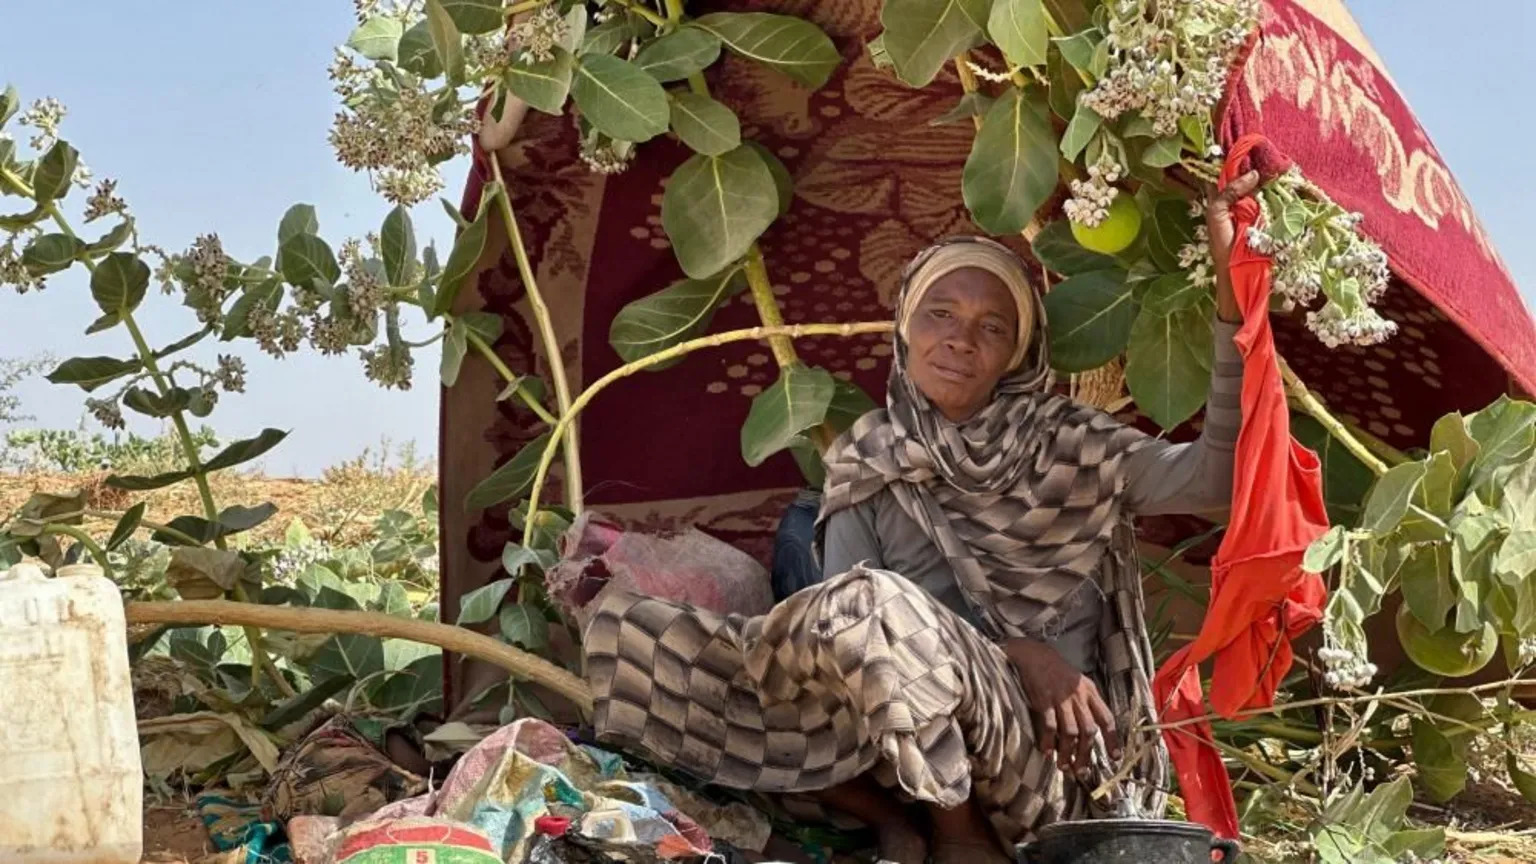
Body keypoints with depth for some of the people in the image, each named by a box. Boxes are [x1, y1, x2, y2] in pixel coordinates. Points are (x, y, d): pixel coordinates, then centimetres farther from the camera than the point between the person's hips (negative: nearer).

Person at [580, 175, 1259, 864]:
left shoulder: (1070, 445, 4)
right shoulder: (866, 461, 9)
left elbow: (1220, 472, -11)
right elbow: (843, 609, -3)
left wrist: (1233, 289, -20)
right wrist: (1013, 651, -16)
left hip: (1047, 754, -3)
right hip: (906, 753, 3)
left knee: (874, 604, -34)